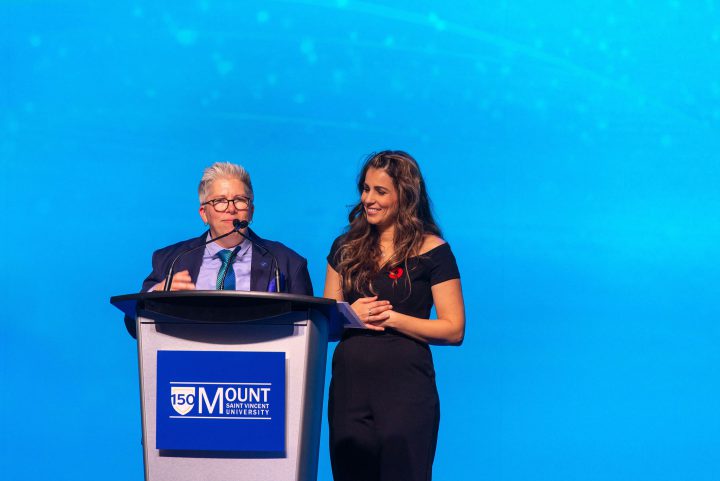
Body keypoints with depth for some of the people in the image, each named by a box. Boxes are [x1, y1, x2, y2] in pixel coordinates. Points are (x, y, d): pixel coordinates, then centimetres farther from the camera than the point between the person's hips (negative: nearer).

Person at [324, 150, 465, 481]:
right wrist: (350, 314, -6)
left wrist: (391, 318, -13)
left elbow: (454, 330, -6)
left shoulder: (431, 251, -2)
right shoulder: (346, 247, 13)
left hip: (405, 386, -4)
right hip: (349, 383, 4)